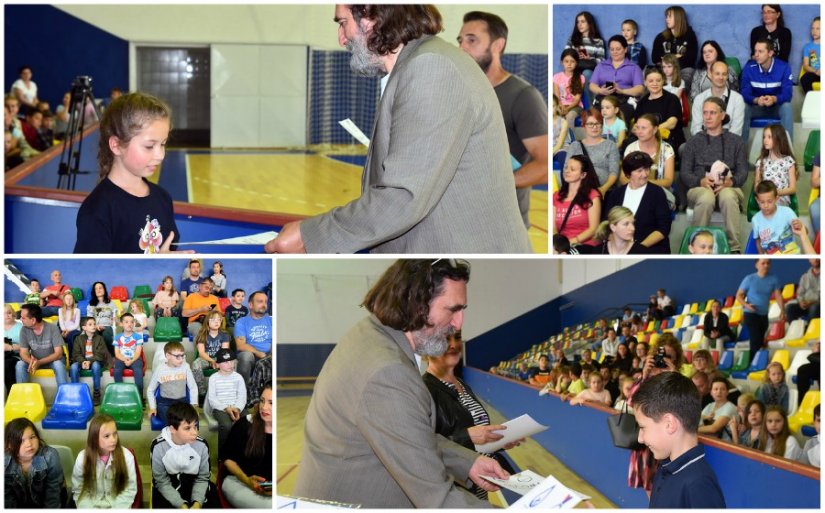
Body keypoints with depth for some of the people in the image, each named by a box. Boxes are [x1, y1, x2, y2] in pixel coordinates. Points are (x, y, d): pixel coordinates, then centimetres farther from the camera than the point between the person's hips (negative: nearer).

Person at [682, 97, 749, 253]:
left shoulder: (736, 141, 20)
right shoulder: (693, 142, 21)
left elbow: (743, 173, 10)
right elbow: (684, 173, 10)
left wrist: (730, 182, -14)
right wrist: (701, 181, -12)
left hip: (729, 188, 0)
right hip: (699, 188, 0)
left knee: (728, 196, -39)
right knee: (706, 197, -39)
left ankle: (734, 248, -40)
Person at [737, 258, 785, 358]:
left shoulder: (773, 279, 0)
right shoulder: (749, 279, -8)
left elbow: (778, 295, -2)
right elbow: (739, 295, -3)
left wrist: (782, 311, -14)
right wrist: (746, 305, -22)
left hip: (764, 316, 5)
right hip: (750, 315, -5)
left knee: (760, 341, 15)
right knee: (756, 341, -15)